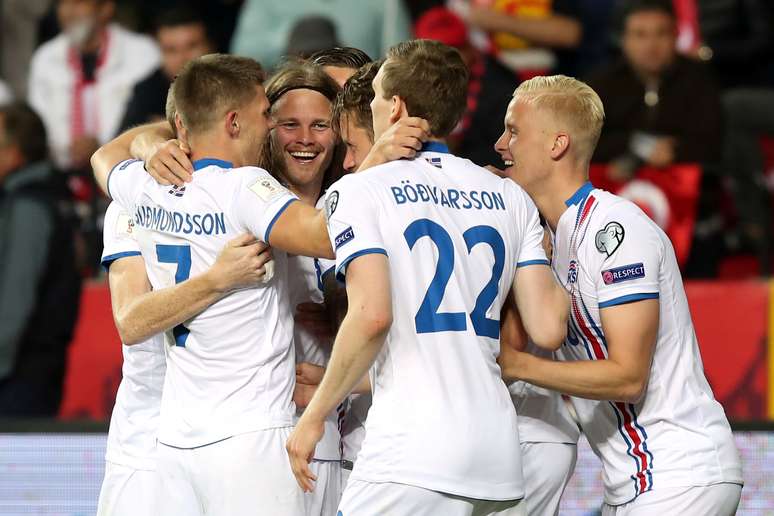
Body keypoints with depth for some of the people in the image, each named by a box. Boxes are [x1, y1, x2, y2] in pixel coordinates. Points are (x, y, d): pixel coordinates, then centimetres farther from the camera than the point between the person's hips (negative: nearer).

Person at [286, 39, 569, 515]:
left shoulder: (358, 191, 0)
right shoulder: (511, 198, 14)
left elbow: (372, 316, -14)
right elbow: (548, 329, 8)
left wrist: (315, 416, -5)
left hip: (410, 457, -6)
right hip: (501, 454, 6)